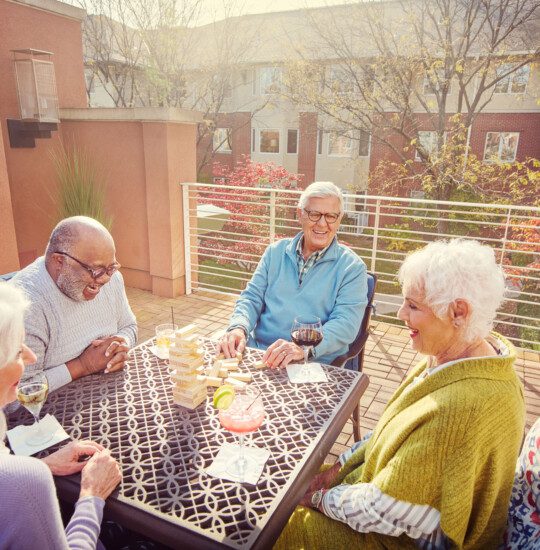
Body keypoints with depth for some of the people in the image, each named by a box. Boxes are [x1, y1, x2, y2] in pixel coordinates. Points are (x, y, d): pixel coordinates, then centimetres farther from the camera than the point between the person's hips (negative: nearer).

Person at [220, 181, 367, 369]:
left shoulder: (352, 267, 0)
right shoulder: (276, 251, 13)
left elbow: (345, 323, -12)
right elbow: (252, 297, 10)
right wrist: (239, 328, -12)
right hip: (257, 352, 4)